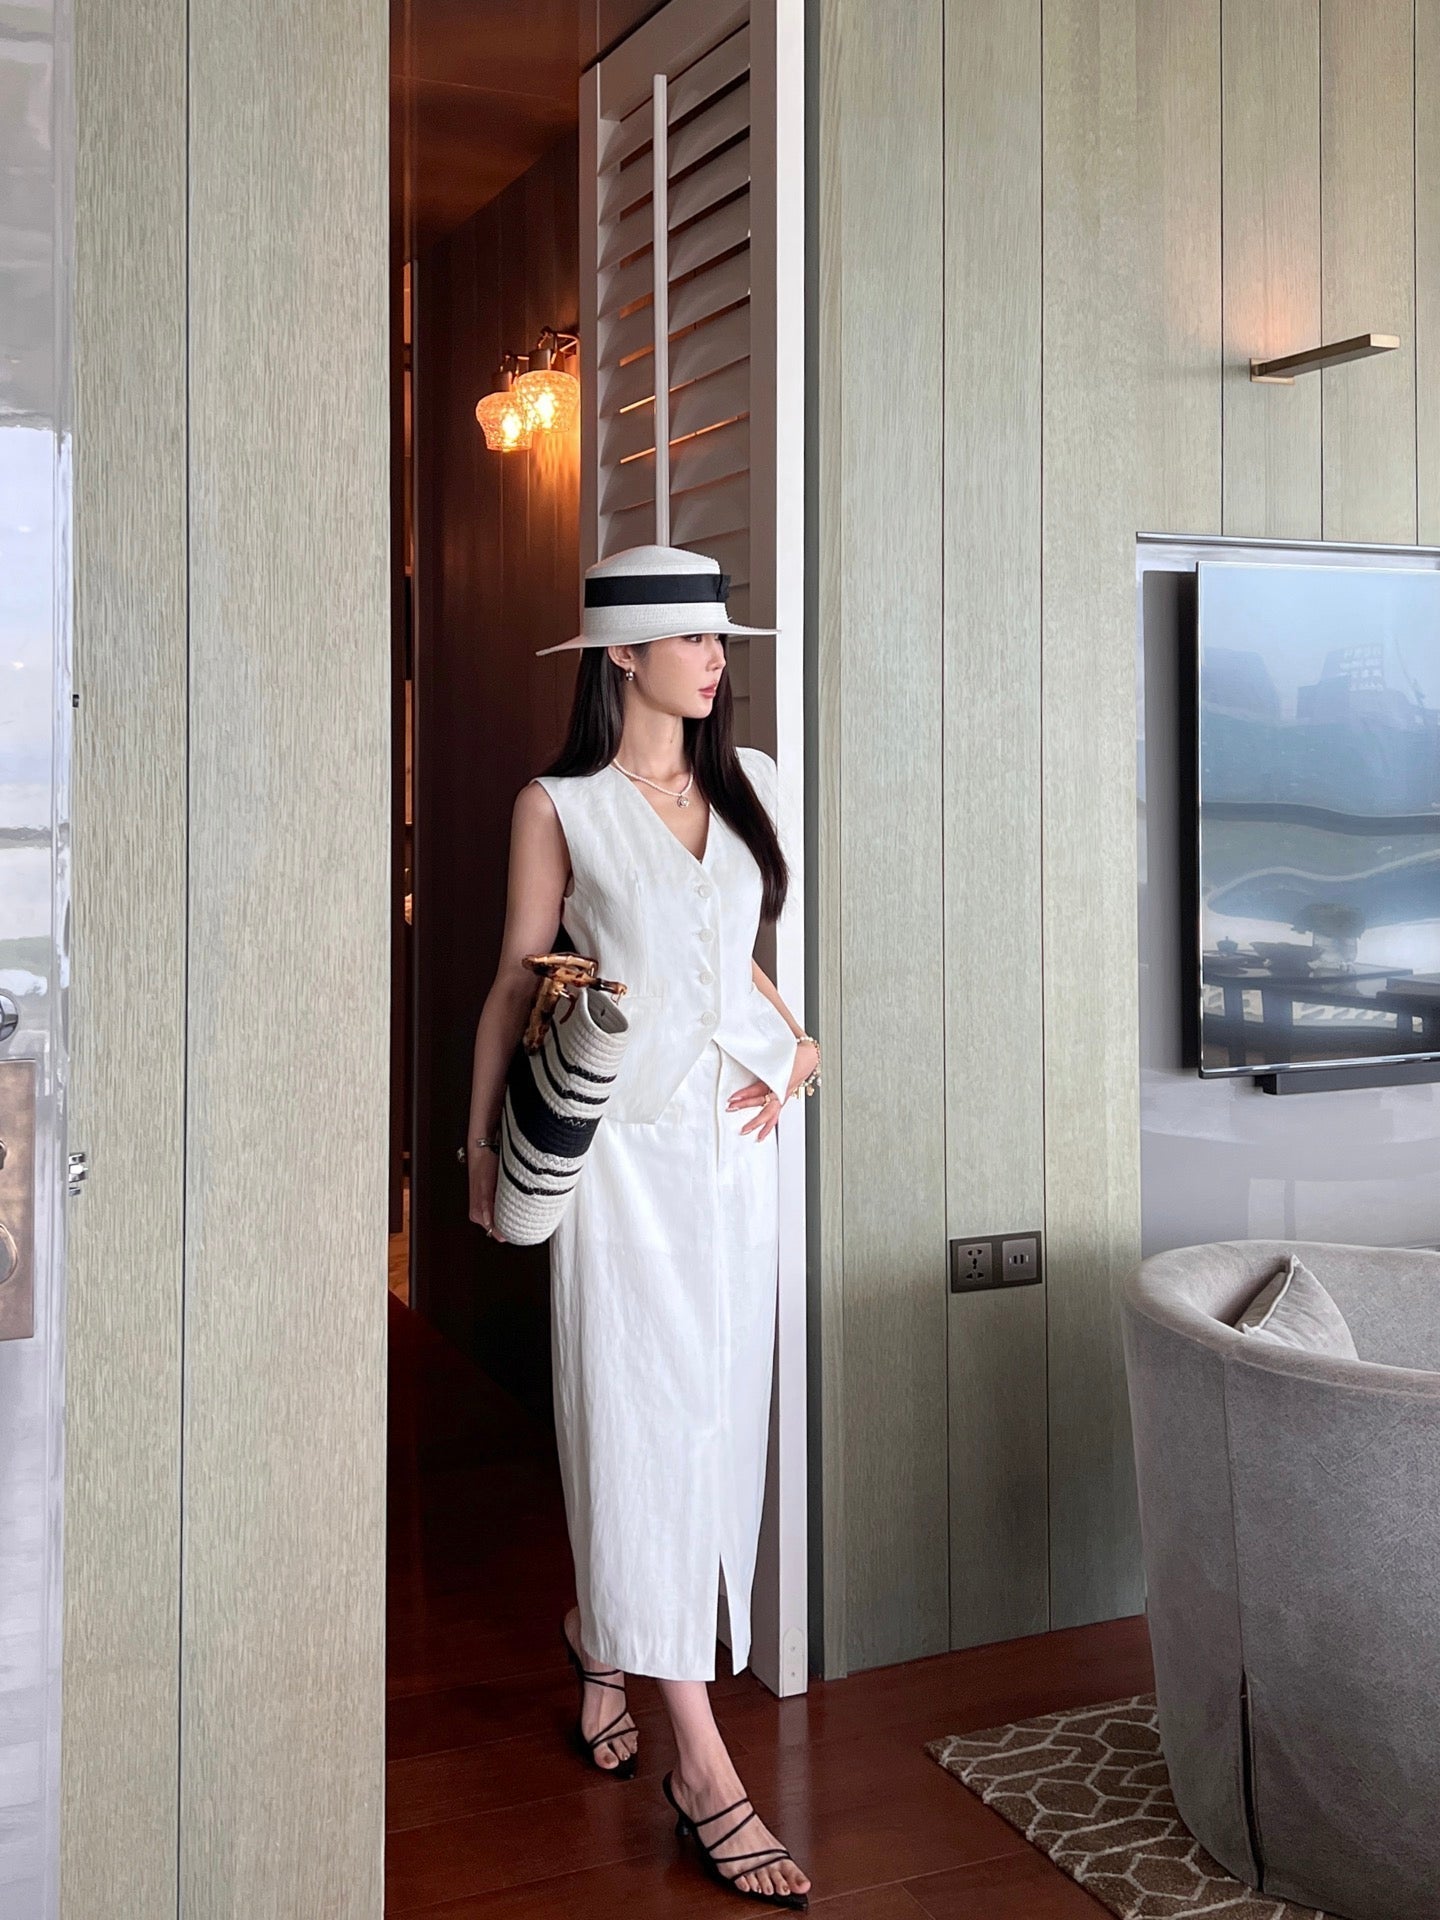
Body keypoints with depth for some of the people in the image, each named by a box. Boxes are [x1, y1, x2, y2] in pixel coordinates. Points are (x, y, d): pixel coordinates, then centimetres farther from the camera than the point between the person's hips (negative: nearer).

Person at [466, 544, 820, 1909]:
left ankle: (600, 1632, 38)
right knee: (645, 1418, -4)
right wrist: (484, 1143, -2)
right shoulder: (560, 807, -4)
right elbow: (515, 984, -1)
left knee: (716, 1410, 11)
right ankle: (701, 1767, 2)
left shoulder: (748, 784, 10)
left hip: (734, 1139, 6)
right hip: (624, 1143, -6)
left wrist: (793, 1044, 4)